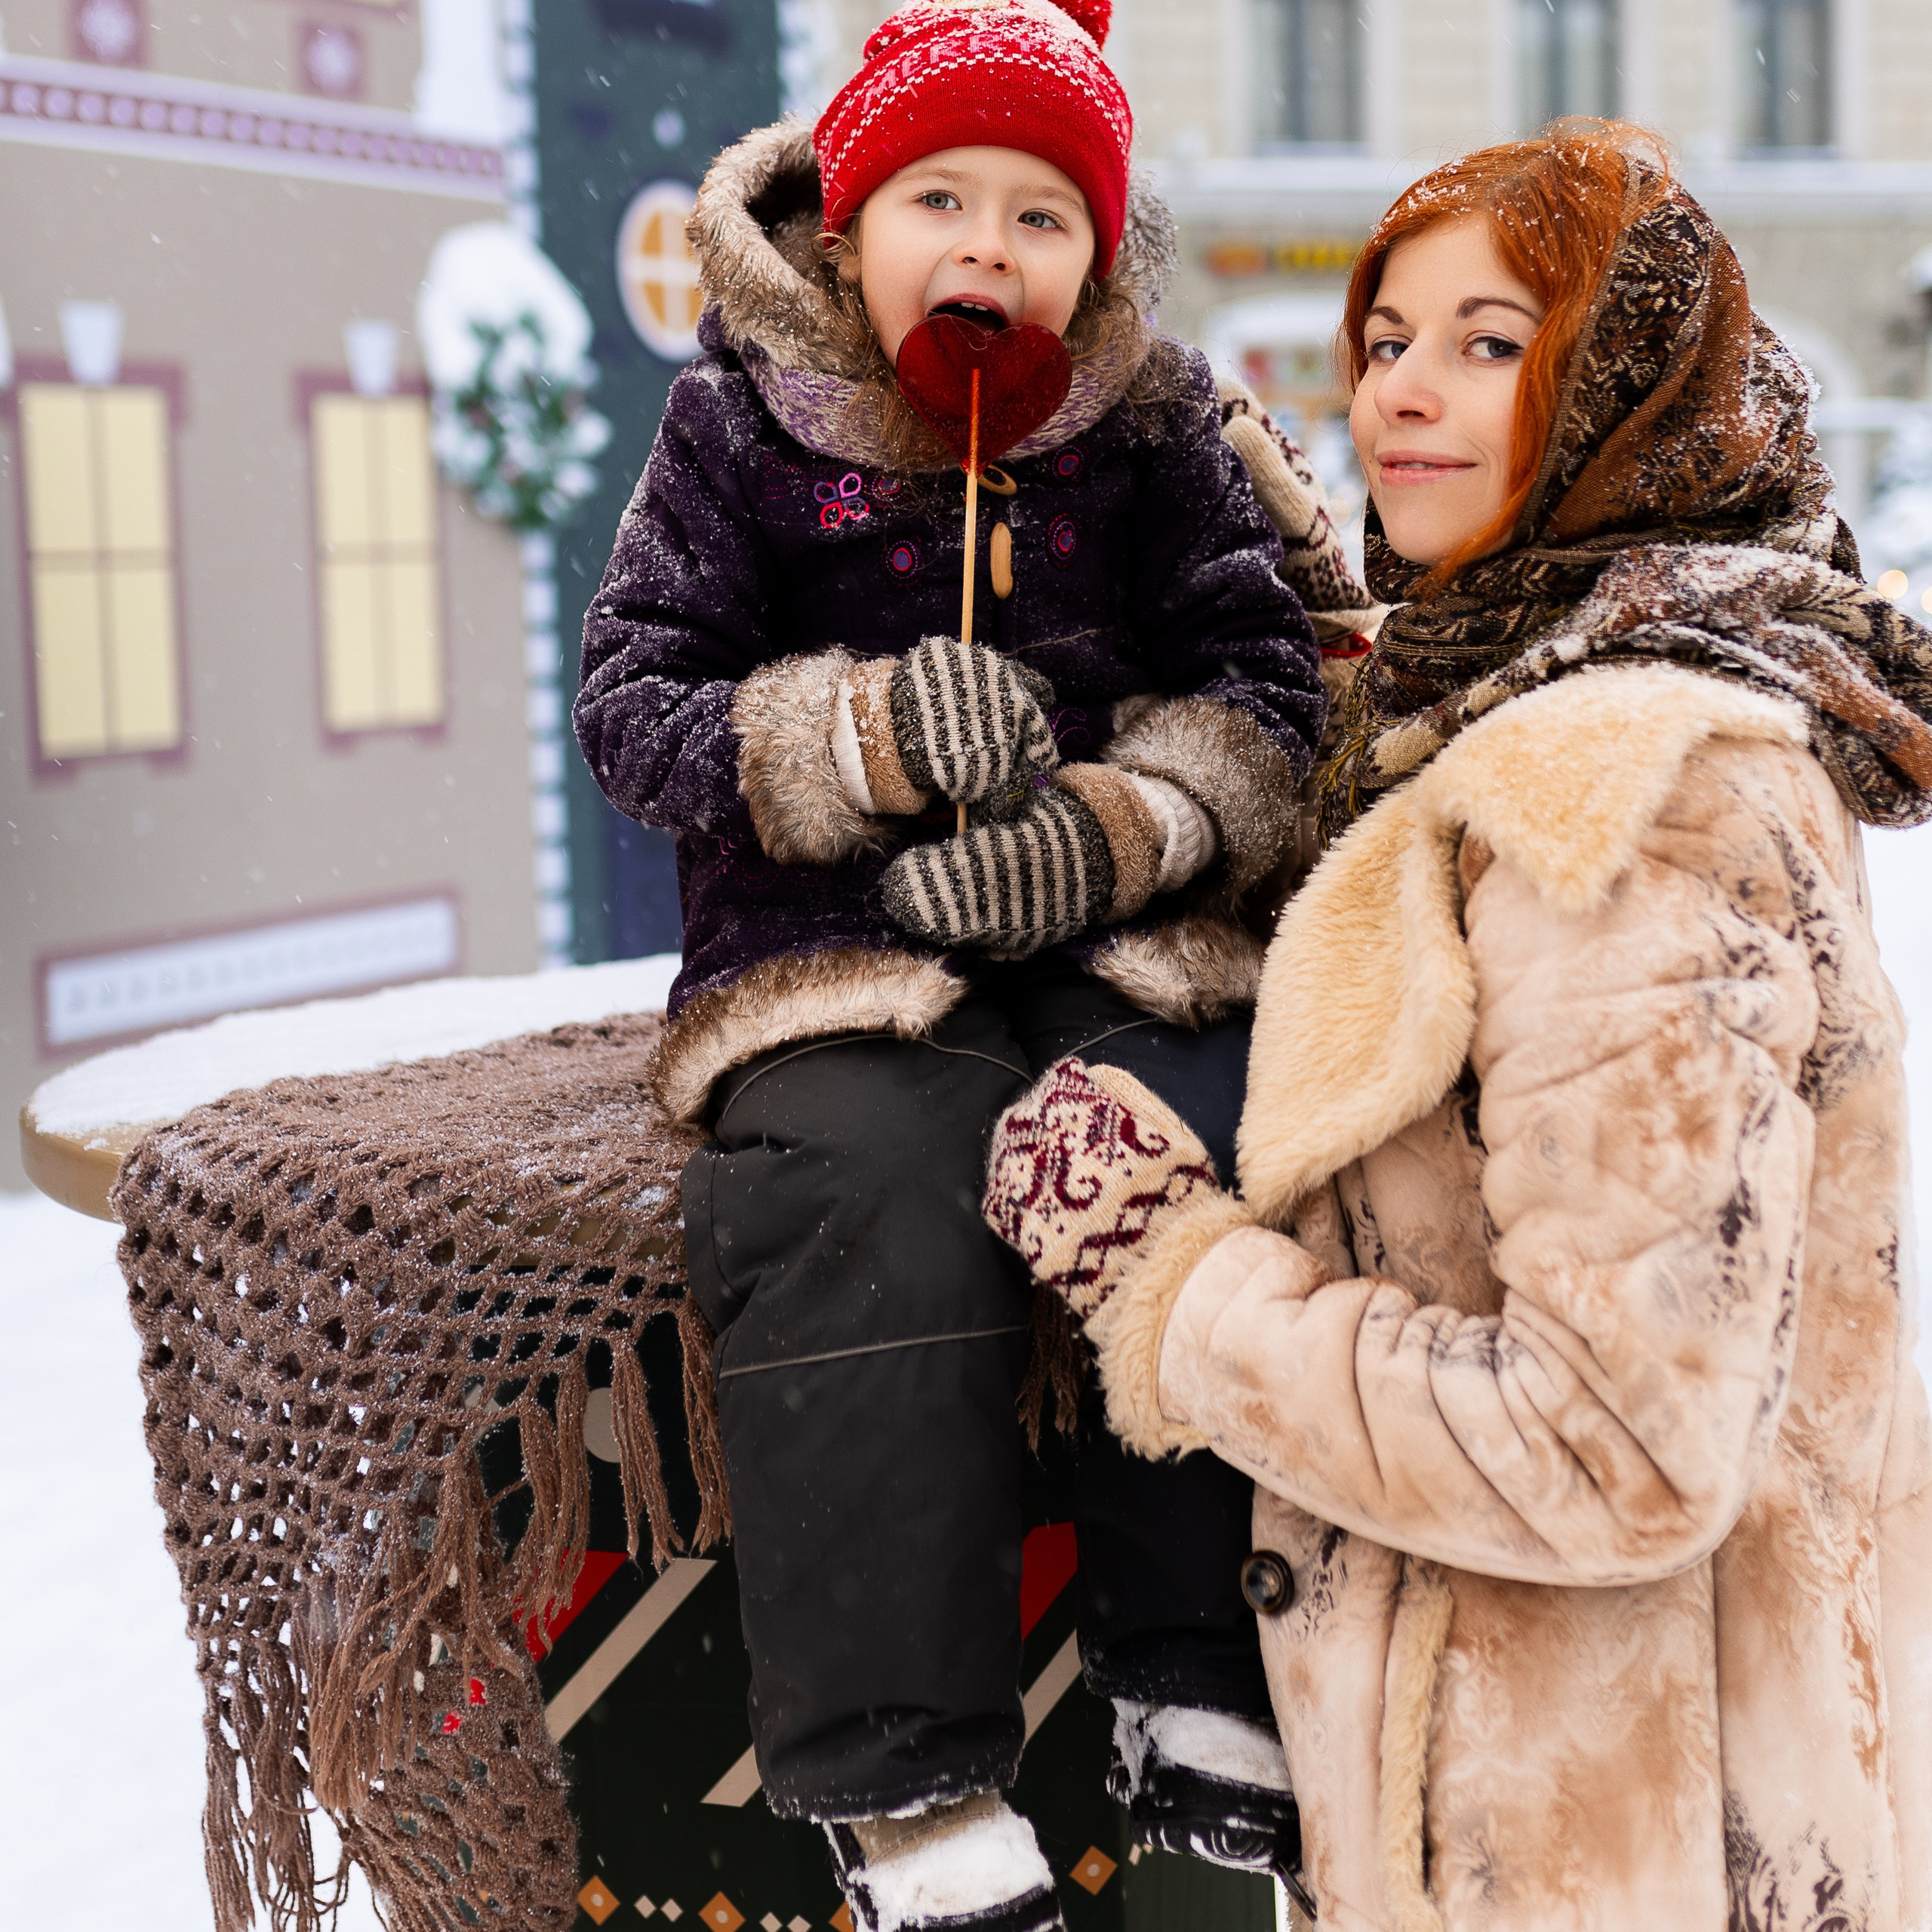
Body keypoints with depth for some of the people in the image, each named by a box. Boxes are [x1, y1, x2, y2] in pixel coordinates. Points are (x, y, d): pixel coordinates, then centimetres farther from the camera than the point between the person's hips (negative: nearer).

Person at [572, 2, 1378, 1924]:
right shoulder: (741, 421, 2)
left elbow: (1257, 683, 5)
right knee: (871, 1195, -32)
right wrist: (865, 736, -19)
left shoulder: (1159, 425, 8)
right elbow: (631, 703, -1)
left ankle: (1197, 1684, -10)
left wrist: (1116, 822, -15)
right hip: (835, 934, -2)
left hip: (1112, 931, 2)